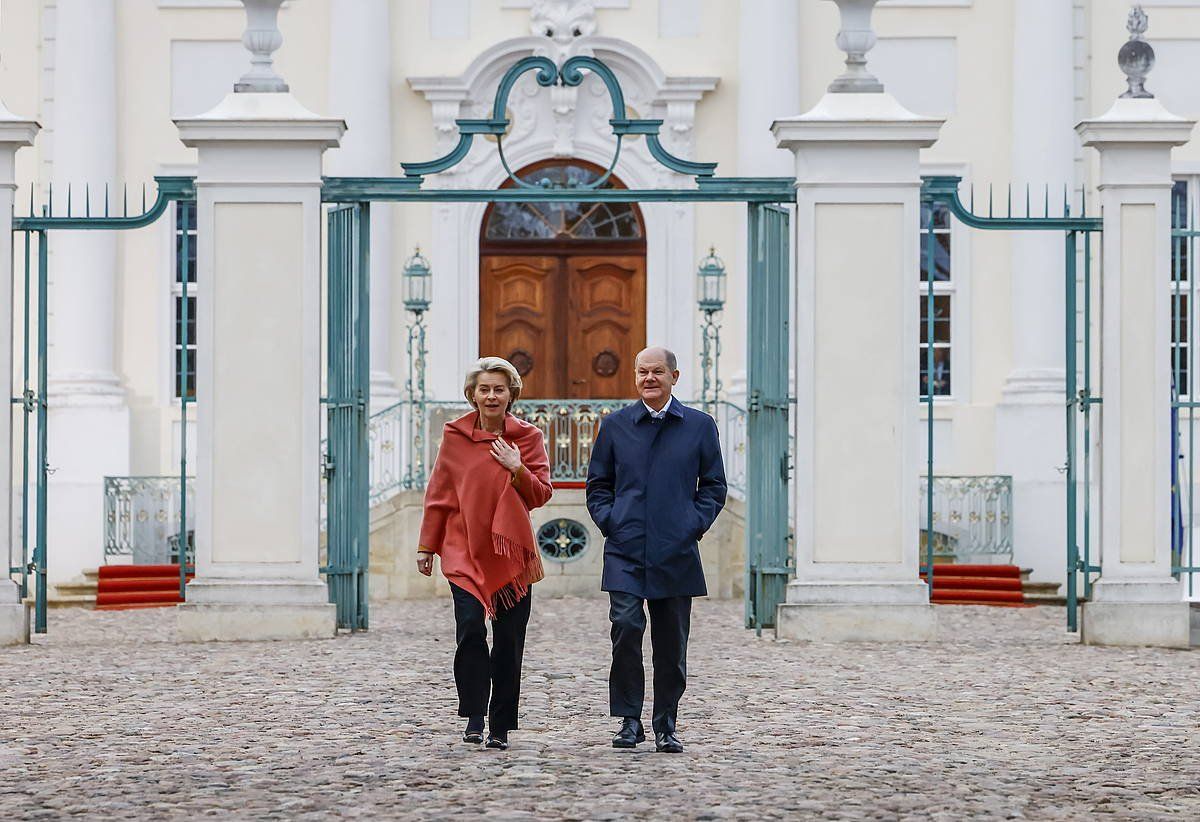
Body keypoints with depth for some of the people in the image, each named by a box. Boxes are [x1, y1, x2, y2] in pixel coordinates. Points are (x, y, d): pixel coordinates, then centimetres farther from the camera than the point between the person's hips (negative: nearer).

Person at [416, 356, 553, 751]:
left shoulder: (528, 436, 4)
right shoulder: (455, 435, 4)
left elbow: (541, 494, 3)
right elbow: (438, 494, 8)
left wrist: (516, 469, -14)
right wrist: (426, 546, 8)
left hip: (512, 551, 1)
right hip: (464, 550, -1)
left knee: (509, 640, 2)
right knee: (470, 628, -17)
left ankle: (500, 727, 12)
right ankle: (474, 716, -5)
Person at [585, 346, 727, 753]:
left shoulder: (699, 426, 7)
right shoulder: (615, 425, 9)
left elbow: (714, 486, 11)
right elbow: (598, 484, 14)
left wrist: (694, 524, -3)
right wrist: (609, 521, -1)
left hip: (676, 552, 0)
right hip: (625, 551, 0)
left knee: (671, 642, 4)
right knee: (626, 627, -14)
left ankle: (666, 725, 15)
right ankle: (629, 720, -5)